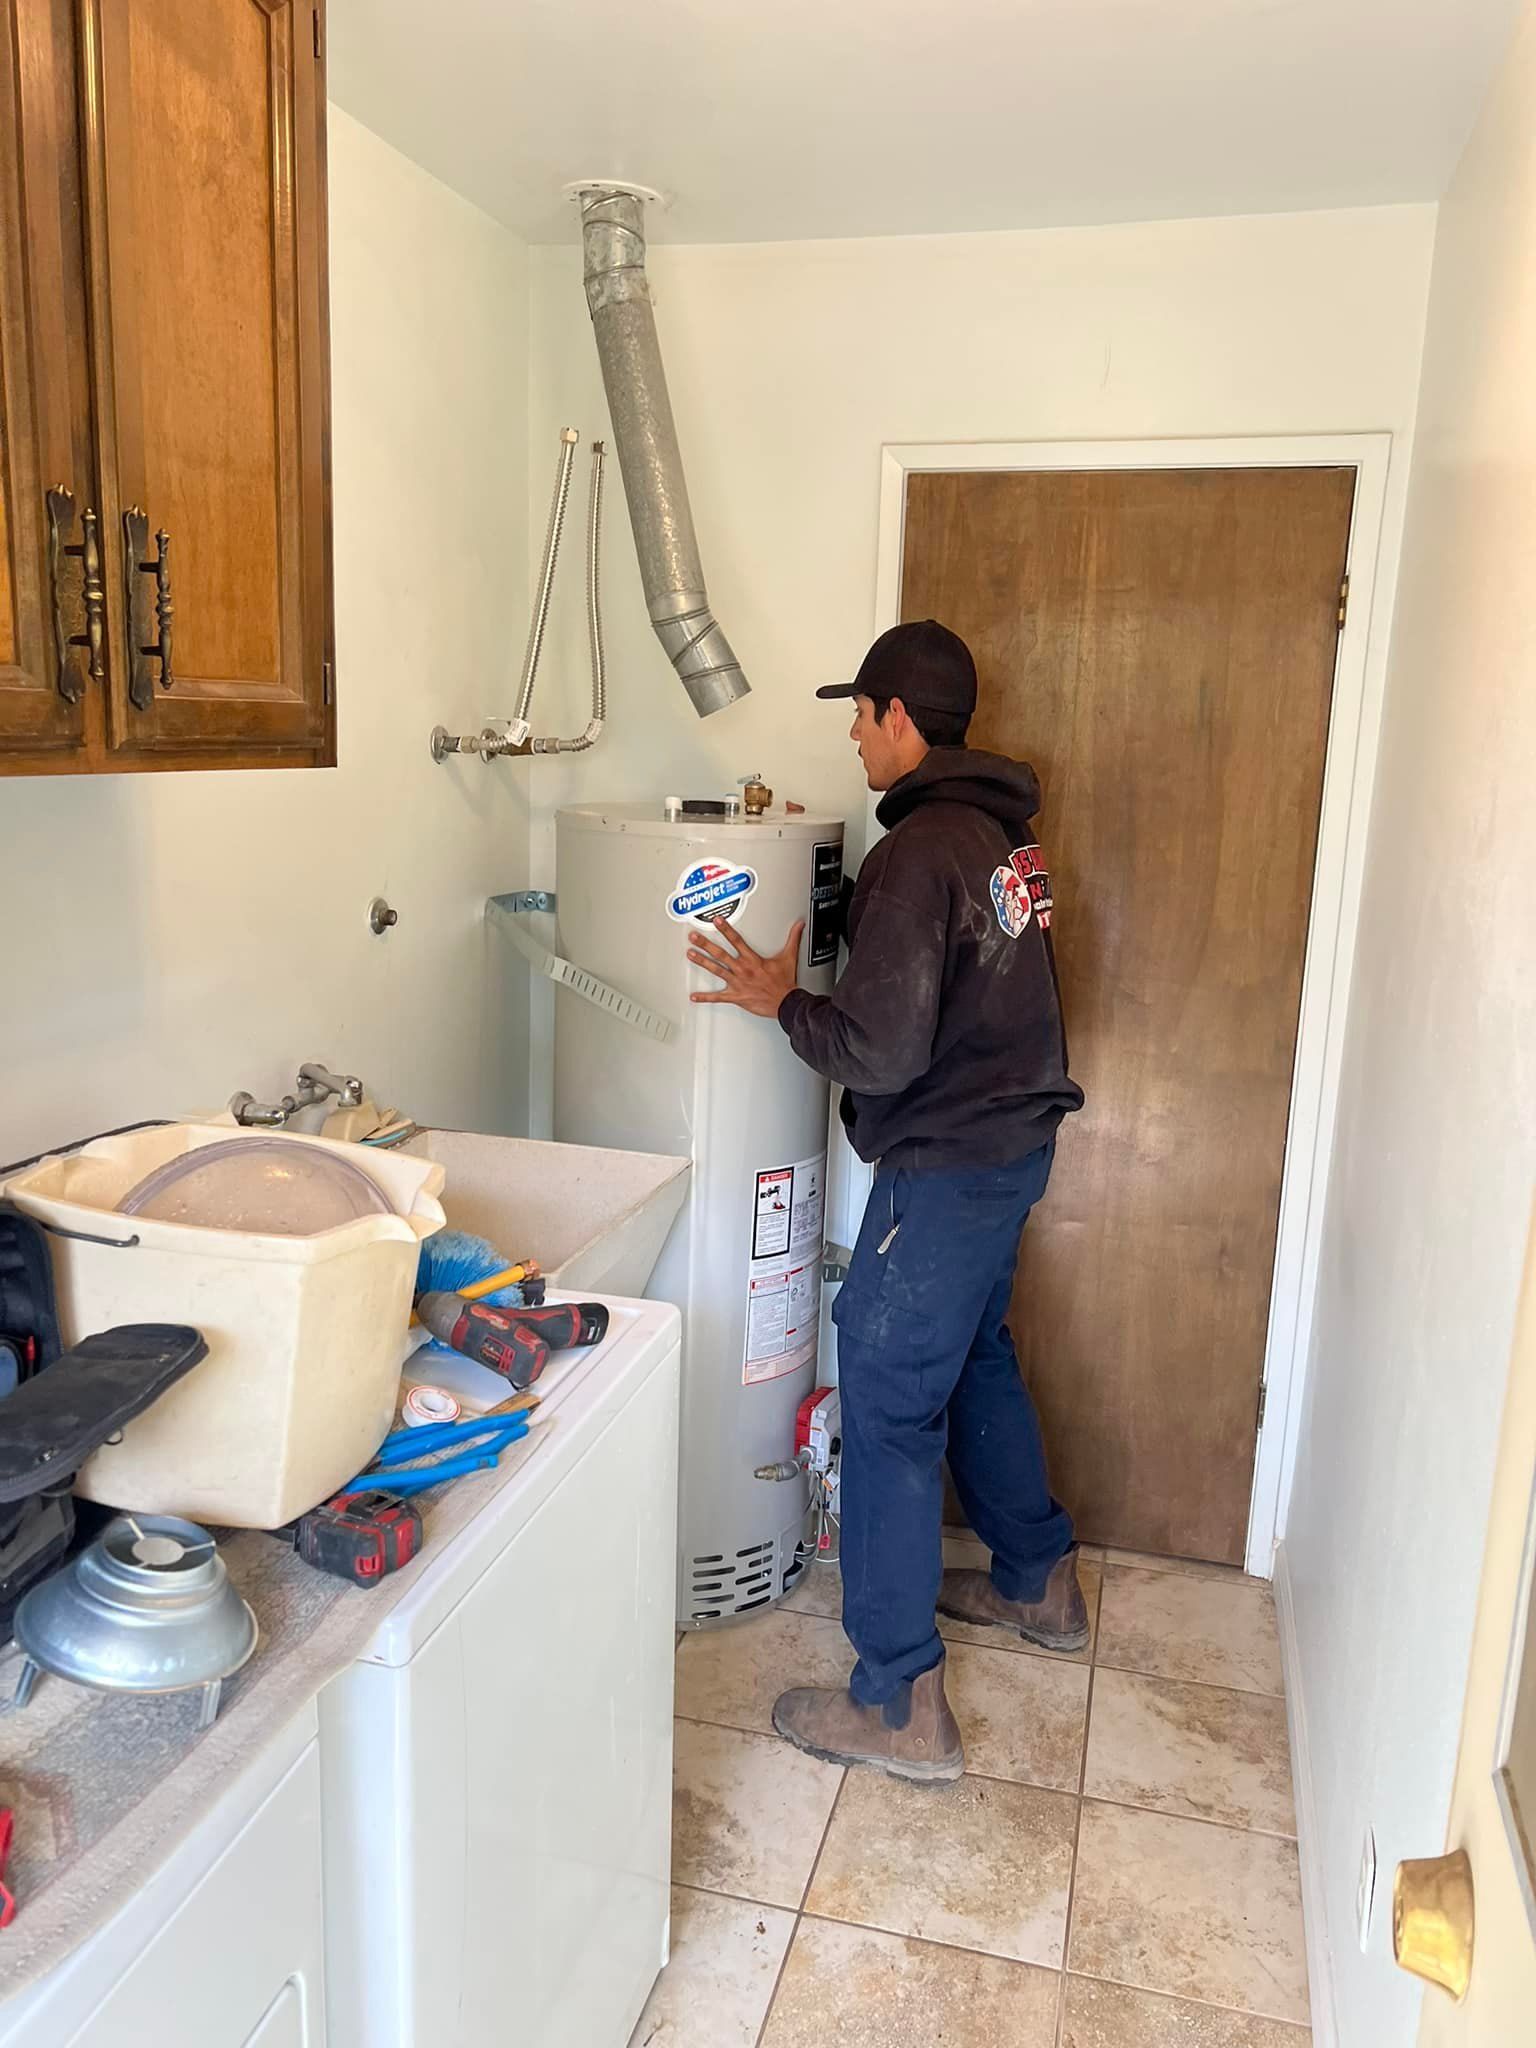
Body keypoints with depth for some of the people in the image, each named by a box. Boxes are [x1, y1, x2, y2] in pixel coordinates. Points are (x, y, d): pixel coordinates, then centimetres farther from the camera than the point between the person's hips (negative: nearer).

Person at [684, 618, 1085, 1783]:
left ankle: (900, 1705, 9)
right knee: (976, 1359, 25)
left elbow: (882, 1051, -24)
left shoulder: (920, 851, -21)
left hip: (947, 1168, -10)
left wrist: (781, 1000, -9)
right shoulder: (1005, 830, 8)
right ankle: (1041, 1584, 42)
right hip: (1014, 1142, 10)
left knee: (887, 1405, -1)